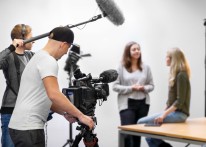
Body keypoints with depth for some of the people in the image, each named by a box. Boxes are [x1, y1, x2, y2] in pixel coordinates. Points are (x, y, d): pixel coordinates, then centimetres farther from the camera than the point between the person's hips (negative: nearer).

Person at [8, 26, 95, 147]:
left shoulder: (38, 57, 19)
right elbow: (54, 95, -26)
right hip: (29, 127, -10)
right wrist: (80, 116, -19)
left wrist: (65, 113, 15)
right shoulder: (48, 61, -13)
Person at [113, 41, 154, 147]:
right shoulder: (121, 67, -3)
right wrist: (131, 88, -16)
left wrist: (144, 88, -11)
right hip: (127, 104, -3)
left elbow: (151, 85, 10)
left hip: (143, 103, 4)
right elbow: (115, 86, -6)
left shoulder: (145, 67, 7)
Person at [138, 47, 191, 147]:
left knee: (142, 122, -15)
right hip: (173, 111, 9)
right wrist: (164, 112, 10)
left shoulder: (181, 75, -13)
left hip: (179, 113, -9)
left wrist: (164, 115, -22)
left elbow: (180, 101, -19)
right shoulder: (175, 74, 16)